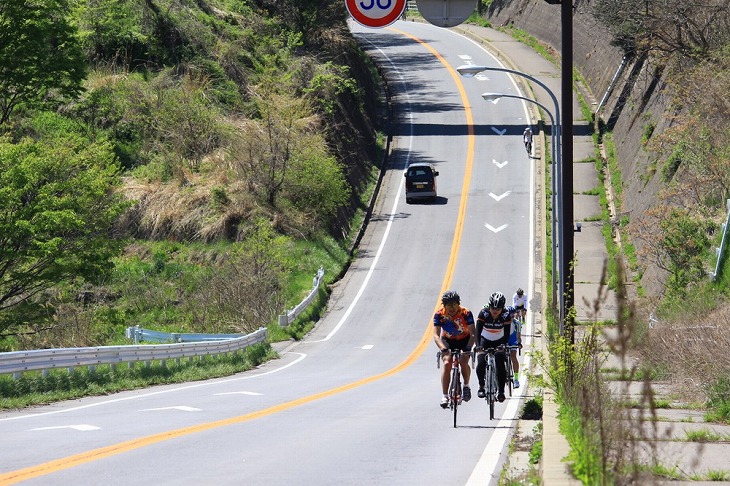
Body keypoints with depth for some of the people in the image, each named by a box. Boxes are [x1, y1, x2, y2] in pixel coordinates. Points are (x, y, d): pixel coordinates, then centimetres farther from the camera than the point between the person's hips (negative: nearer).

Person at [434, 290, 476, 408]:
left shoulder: (466, 313, -28)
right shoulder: (439, 314, -25)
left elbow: (473, 333, -31)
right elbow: (436, 335, -30)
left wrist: (468, 347, -48)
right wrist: (443, 348, -48)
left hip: (464, 340, -1)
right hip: (447, 340, 1)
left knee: (463, 362, -22)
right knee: (447, 363, -21)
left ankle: (466, 386, 7)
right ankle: (444, 396, -20)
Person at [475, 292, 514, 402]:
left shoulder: (506, 315, -22)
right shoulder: (483, 313, -24)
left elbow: (507, 333, -22)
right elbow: (478, 331, -28)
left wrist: (504, 345, -39)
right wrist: (478, 346, -42)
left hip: (499, 342, 0)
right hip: (485, 340, 0)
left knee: (501, 365, -14)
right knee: (481, 363, -18)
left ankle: (501, 391, -2)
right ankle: (481, 386, 3)